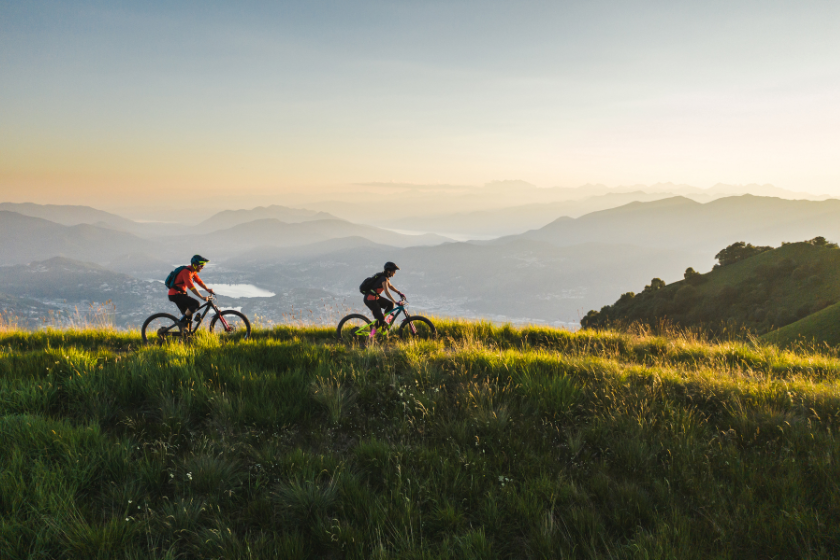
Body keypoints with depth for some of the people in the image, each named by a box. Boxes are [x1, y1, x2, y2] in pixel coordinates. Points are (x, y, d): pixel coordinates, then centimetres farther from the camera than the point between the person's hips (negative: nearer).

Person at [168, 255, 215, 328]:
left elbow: (199, 281, 16)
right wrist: (202, 297, -35)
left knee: (188, 315, 11)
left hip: (180, 294, 10)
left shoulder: (193, 271, 8)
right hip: (175, 295, -10)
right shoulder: (186, 272, -22)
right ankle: (180, 321, -13)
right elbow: (191, 287, -31)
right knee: (195, 304, -22)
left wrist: (208, 289, 4)